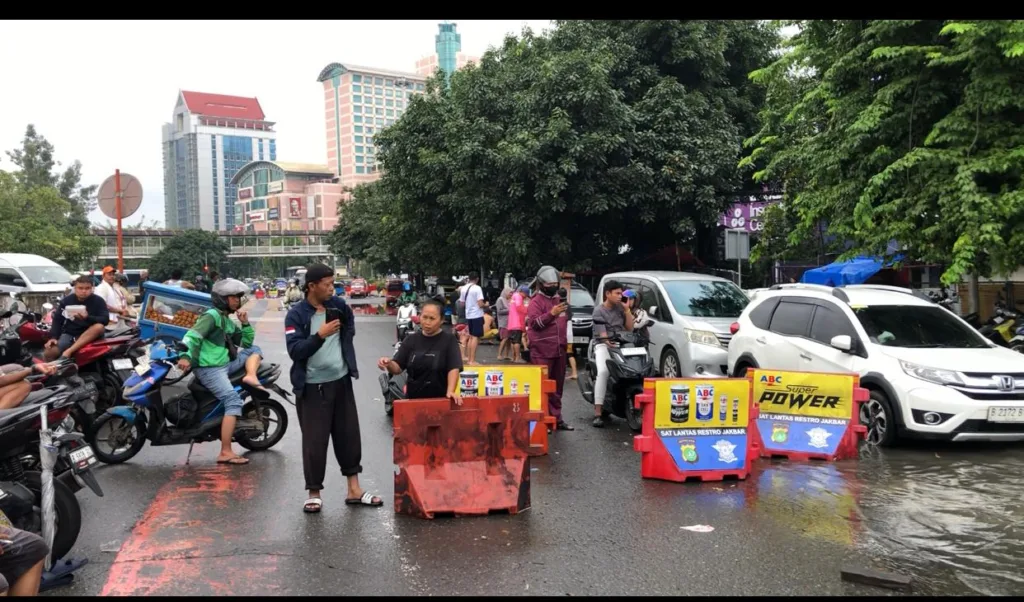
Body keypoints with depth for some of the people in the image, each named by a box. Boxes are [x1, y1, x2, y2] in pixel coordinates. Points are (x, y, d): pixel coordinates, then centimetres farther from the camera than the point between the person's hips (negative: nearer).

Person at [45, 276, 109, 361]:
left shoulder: (98, 300, -4)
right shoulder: (66, 301, 4)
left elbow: (105, 320, -15)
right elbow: (57, 320, 2)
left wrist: (87, 318, -31)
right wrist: (53, 337, -12)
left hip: (90, 335, -2)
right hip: (69, 334, 2)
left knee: (99, 327, -36)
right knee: (48, 353, -20)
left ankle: (69, 351, -38)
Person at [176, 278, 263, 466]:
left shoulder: (229, 322, 19)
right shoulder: (212, 315, -8)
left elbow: (246, 343, 23)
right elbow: (193, 335, -23)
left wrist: (245, 323, 9)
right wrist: (186, 356, -38)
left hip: (226, 365, 9)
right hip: (210, 369, -9)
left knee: (254, 350, 9)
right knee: (233, 401, -22)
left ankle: (250, 376, -19)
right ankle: (225, 453, -25)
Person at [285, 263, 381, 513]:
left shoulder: (339, 305, 3)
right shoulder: (296, 315, -11)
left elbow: (350, 323, 26)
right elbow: (294, 350, -22)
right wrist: (320, 334, -30)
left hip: (341, 382, 5)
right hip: (312, 387, -5)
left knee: (349, 435, 9)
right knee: (315, 440, 1)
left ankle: (354, 490, 19)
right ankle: (314, 493, 15)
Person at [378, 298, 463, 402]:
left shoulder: (449, 340, -4)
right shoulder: (412, 340, 5)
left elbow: (454, 368, -13)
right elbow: (397, 368, 2)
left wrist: (450, 391, -28)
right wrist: (389, 364, -20)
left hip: (439, 399, -3)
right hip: (413, 398, 3)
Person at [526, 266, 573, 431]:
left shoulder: (558, 300, 20)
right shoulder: (536, 301, -5)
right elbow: (534, 323, -19)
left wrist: (566, 341, 22)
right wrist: (551, 314, -30)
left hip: (559, 351, 8)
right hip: (542, 352, -8)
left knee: (557, 387, 12)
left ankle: (556, 418, 20)